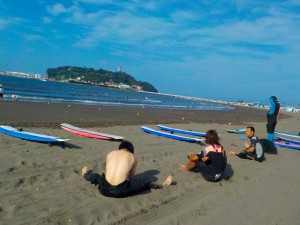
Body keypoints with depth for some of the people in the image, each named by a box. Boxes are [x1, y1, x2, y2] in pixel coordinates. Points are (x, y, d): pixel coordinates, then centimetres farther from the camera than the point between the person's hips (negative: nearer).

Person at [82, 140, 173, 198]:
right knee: (145, 184, 16)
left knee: (95, 176, 35)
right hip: (120, 191, -3)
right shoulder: (132, 157, 8)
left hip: (104, 189, 4)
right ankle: (163, 185, 33)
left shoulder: (110, 154, 14)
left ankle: (85, 174, 63)